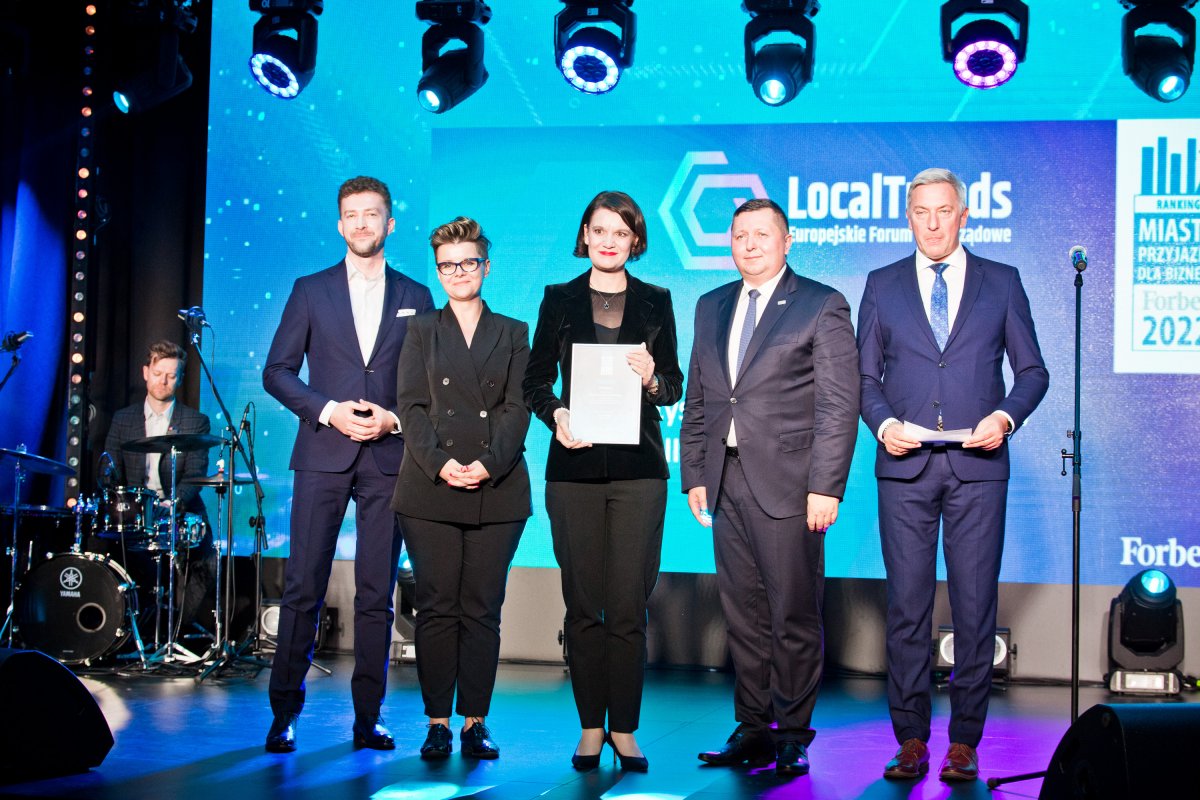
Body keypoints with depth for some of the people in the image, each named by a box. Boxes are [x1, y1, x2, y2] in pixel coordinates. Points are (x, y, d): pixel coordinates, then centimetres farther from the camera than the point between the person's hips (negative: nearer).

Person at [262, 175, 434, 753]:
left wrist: (394, 419, -7)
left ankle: (368, 717, 9)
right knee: (302, 589, -3)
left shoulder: (415, 298, 12)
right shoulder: (311, 290, 10)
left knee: (377, 594, 2)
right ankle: (284, 714, 6)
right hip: (323, 455, -1)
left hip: (389, 459, 1)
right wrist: (329, 411, -9)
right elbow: (277, 371, 5)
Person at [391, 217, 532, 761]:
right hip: (430, 491, 0)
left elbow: (517, 408, 3)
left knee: (482, 610, 0)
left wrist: (489, 463, -12)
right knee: (435, 608, -1)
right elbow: (412, 407, 3)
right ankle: (438, 722, 5)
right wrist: (439, 462, -12)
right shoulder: (421, 331, 13)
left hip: (497, 491, 0)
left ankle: (475, 722, 6)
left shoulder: (512, 333, 13)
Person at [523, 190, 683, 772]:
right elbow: (535, 380, 8)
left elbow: (674, 387, 10)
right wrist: (556, 413, -11)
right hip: (575, 467, 0)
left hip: (638, 467, 0)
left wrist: (651, 380, -12)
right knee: (583, 605, 3)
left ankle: (624, 729, 10)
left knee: (628, 607, -1)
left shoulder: (655, 302, 10)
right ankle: (591, 727, 14)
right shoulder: (559, 299, 9)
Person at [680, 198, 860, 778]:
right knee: (743, 614, 9)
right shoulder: (712, 307, 17)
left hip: (787, 485, -5)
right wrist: (693, 475, 10)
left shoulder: (822, 306, -1)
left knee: (794, 617, -1)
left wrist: (825, 487, -12)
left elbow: (839, 406, -6)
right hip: (727, 484, 5)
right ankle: (753, 730, 18)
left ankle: (793, 735, 10)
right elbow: (697, 400, 18)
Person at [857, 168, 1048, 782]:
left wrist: (1006, 416, -9)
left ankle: (965, 742, 10)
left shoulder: (1002, 283, 9)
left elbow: (1032, 370, 9)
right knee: (906, 606, 2)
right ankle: (911, 739, 10)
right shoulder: (882, 286, 11)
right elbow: (865, 376, 11)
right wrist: (883, 424, -7)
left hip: (978, 466, 0)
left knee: (975, 605, 1)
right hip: (905, 466, 1)